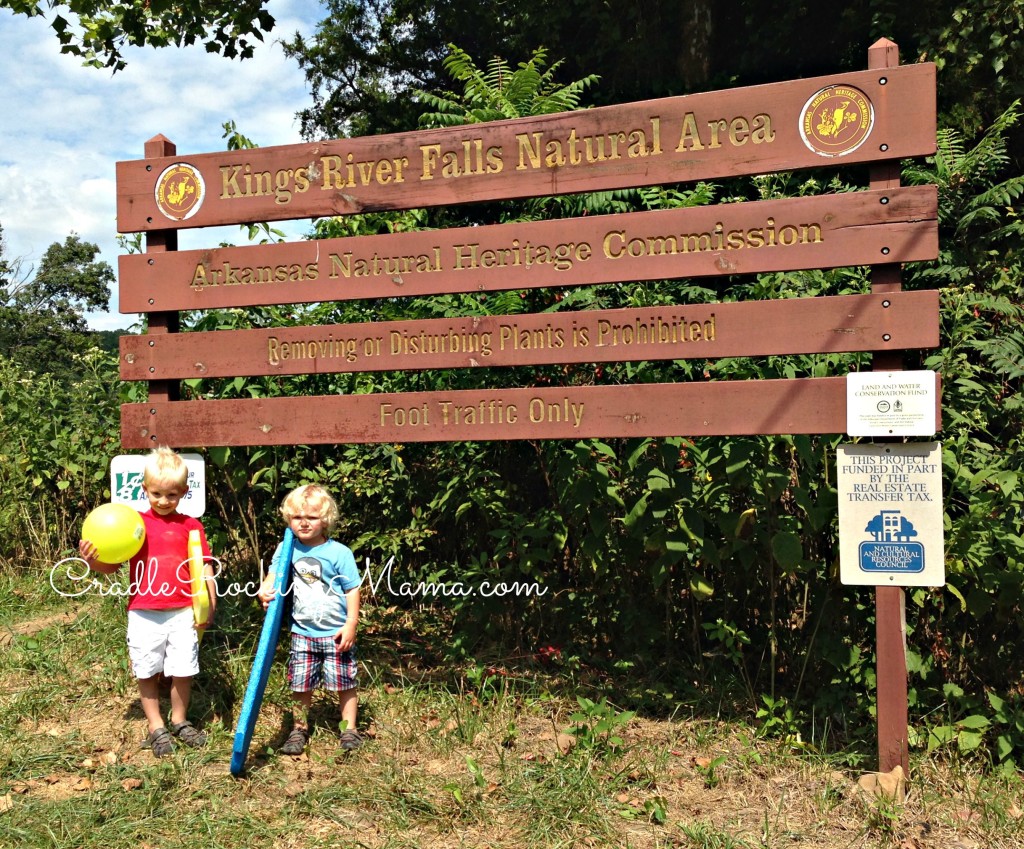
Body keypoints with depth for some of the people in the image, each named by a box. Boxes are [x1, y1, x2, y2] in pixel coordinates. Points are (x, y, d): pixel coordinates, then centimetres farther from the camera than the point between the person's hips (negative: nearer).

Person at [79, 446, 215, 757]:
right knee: (147, 672, 10)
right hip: (144, 614, 0)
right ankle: (156, 727, 27)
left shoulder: (190, 526, 0)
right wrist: (92, 559, -19)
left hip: (183, 613, 0)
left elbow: (205, 568, 1)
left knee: (182, 670, 8)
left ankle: (180, 720, 30)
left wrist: (208, 605, -9)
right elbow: (112, 565, 2)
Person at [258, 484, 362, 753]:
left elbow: (352, 590, -7)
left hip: (336, 633, -3)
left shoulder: (339, 553, -11)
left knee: (344, 683, 6)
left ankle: (349, 729, 21)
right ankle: (299, 729, 28)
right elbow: (273, 575, 2)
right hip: (302, 632, 3)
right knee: (301, 685, 11)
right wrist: (265, 590, -22)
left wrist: (351, 624, -11)